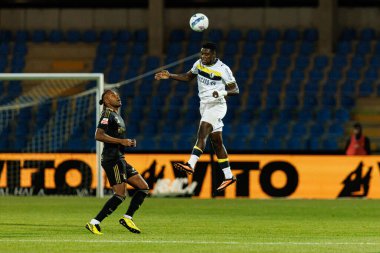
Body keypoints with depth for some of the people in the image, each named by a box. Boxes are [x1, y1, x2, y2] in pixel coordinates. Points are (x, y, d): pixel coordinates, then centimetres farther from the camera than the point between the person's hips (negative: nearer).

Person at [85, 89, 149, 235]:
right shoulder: (107, 114, -9)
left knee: (144, 188, 8)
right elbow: (99, 135, -23)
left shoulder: (116, 115, 21)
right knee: (120, 195, -15)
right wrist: (121, 141, -22)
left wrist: (128, 142, 11)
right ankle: (94, 223, -15)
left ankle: (127, 218, 9)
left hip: (119, 159, 10)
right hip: (112, 159, -10)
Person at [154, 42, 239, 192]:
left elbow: (235, 90, -11)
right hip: (204, 105, 7)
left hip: (217, 105, -7)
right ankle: (228, 176, 16)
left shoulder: (223, 69, -14)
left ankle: (191, 165, -38)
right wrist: (169, 76, 11)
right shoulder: (199, 64, 5)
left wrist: (222, 93, -30)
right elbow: (188, 77, 22)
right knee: (216, 141, 10)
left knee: (202, 133, -24)